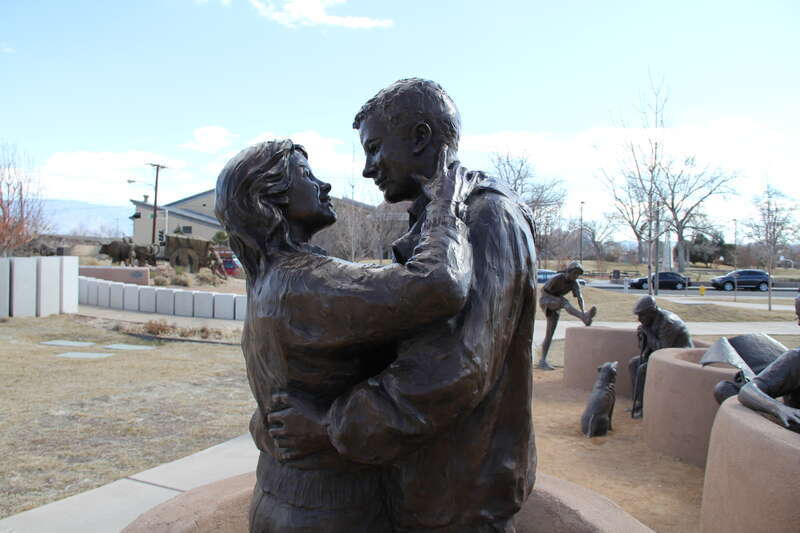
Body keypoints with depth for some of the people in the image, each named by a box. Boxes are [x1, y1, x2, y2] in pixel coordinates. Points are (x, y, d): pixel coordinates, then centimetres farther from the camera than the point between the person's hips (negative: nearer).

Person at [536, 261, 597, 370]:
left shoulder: (575, 283, -5)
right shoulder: (557, 278, -19)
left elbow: (580, 297, -19)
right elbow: (543, 290, -15)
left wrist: (583, 311, -38)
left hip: (554, 306, 6)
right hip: (545, 300, -6)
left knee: (550, 334, 1)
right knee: (564, 301, -35)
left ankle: (542, 361, 2)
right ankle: (584, 318, -60)